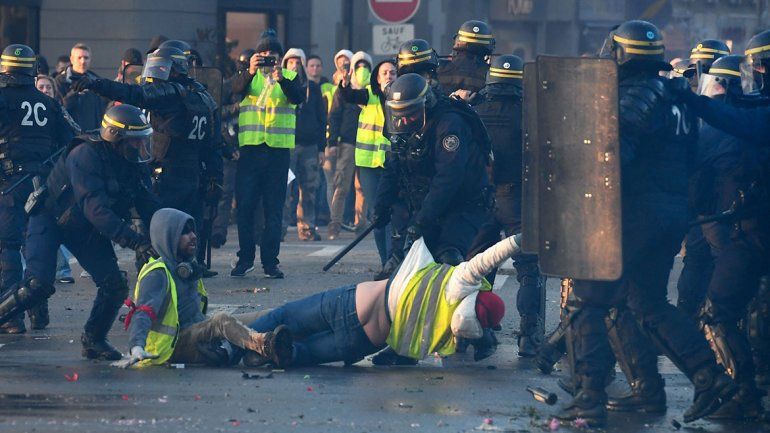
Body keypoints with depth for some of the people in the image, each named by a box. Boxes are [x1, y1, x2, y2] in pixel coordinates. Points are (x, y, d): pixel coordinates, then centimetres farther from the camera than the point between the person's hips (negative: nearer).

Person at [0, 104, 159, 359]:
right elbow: (95, 207, -39)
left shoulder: (133, 166, -5)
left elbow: (150, 209, -3)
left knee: (115, 285, -7)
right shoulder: (86, 155, -29)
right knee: (38, 285, -25)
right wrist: (135, 242, -45)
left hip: (86, 229, 7)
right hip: (50, 220, -7)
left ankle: (94, 340, 14)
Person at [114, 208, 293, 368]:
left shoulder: (188, 266, 17)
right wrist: (136, 347, -41)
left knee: (257, 318, -4)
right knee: (222, 320, -34)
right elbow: (142, 314, -26)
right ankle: (263, 345, -62)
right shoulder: (158, 274, -12)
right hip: (176, 347, -10)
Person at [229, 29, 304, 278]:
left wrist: (281, 78, -27)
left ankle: (270, 261, 4)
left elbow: (298, 98, -10)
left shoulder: (289, 77, 9)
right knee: (245, 204, -1)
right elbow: (237, 90, -12)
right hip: (250, 148, 0)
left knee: (274, 208, 1)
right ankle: (245, 259, 9)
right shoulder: (249, 76, 9)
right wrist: (250, 72, -31)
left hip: (278, 148, 0)